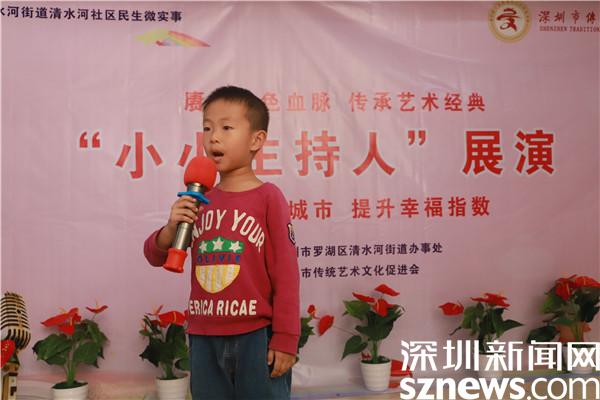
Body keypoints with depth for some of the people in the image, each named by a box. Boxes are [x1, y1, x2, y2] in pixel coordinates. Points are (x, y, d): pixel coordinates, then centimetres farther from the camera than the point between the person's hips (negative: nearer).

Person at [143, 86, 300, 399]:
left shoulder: (268, 197, -9)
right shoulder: (199, 201, 6)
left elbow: (286, 272, -9)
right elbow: (155, 256, 11)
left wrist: (285, 338, -10)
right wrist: (171, 229, -10)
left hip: (256, 335, -5)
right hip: (204, 338, 5)